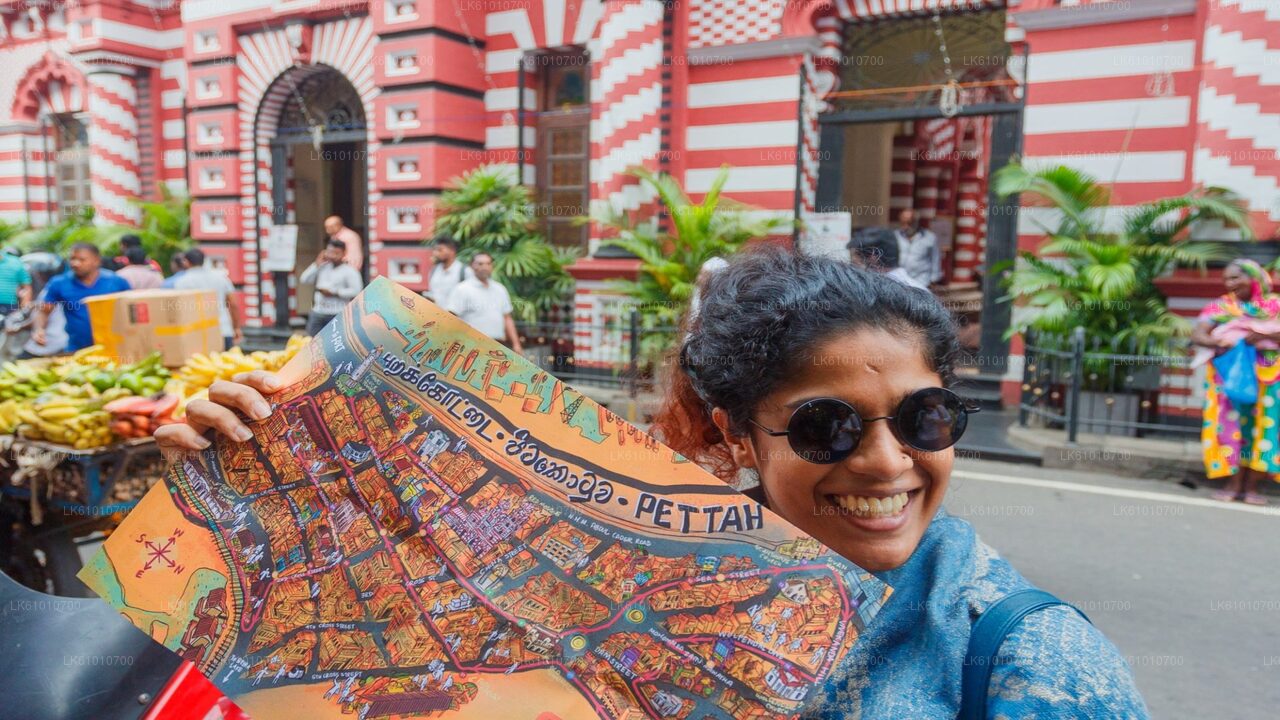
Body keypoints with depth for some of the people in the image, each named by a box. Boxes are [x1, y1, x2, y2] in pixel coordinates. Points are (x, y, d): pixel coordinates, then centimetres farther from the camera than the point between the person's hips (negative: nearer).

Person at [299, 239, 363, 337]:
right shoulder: (322, 268, 13)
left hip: (338, 314, -6)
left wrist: (334, 293, -15)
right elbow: (304, 280, 10)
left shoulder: (349, 271, -4)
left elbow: (356, 291, -15)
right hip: (317, 313, 6)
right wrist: (316, 264, 4)